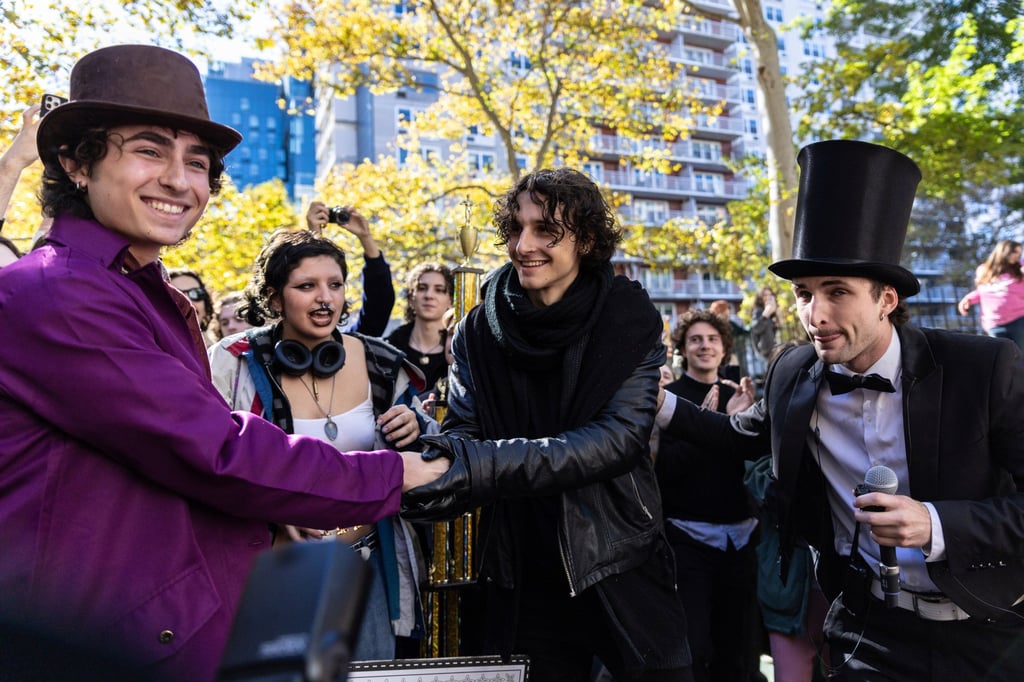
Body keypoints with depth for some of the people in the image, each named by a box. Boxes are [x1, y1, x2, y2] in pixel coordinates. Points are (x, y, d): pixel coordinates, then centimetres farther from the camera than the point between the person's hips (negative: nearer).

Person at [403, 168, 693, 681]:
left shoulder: (629, 317, -9)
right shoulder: (478, 331, -2)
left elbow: (620, 437, -19)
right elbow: (463, 433, -4)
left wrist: (485, 465, -31)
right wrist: (432, 454, -29)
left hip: (622, 573, -1)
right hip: (521, 584, 2)